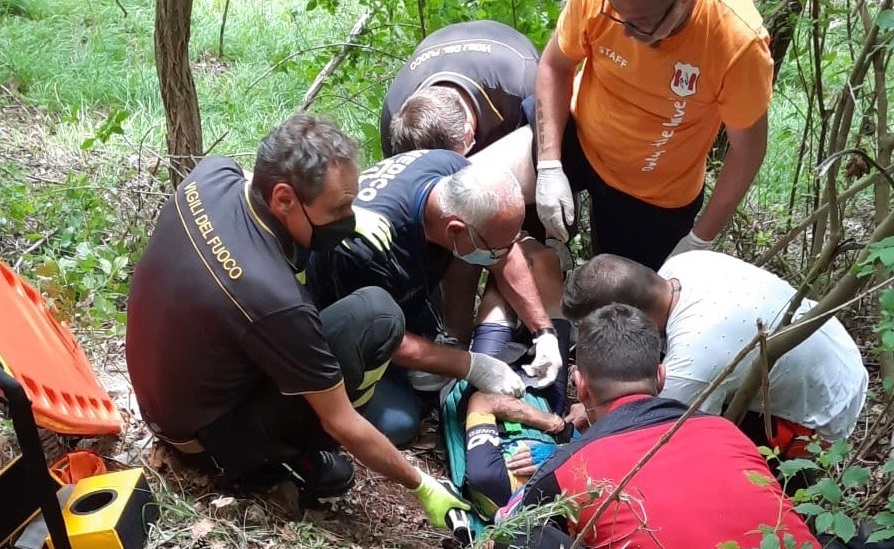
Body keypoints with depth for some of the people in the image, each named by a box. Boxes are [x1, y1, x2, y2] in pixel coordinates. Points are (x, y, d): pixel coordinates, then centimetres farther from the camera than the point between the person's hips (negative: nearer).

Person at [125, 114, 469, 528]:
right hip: (203, 434, -7)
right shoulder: (273, 299, -36)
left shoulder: (210, 174, -16)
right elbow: (342, 424, -22)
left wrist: (341, 215, 0)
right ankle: (291, 455, -2)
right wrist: (421, 486, -9)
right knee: (377, 314, -22)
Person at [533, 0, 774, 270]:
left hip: (658, 195, -1)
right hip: (580, 143, 2)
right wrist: (549, 168, -18)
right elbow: (554, 67, -10)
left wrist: (700, 240, -13)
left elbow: (748, 149, -19)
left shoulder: (739, 41, -34)